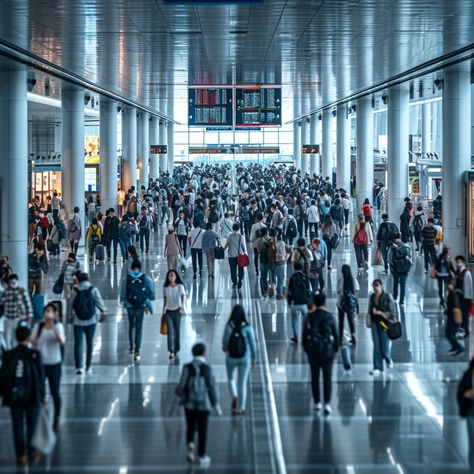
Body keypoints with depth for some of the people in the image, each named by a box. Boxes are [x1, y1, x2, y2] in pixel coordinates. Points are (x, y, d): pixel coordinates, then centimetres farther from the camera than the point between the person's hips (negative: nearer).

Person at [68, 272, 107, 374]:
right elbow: (99, 302, -4)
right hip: (91, 321, 1)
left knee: (78, 343, 0)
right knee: (90, 342, 12)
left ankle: (79, 366, -11)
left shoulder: (74, 291, -4)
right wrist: (104, 312, 7)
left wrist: (71, 314, 18)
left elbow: (70, 304, 2)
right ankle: (88, 366, 18)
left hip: (78, 321, -1)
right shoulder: (93, 290, -4)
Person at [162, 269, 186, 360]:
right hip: (168, 312, 0)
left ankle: (176, 350, 23)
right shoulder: (165, 288, 3)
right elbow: (165, 299, 12)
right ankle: (171, 352, -17)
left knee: (177, 331, 8)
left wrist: (182, 306, -23)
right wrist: (163, 310, 13)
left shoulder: (180, 286, -3)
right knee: (170, 331, -11)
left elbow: (183, 297, -8)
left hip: (177, 311, 0)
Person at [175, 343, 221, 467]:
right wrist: (216, 404, 0)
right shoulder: (207, 368, -10)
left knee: (191, 427, 18)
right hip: (204, 403, -1)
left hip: (189, 402, 1)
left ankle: (190, 445, -7)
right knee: (202, 430, 9)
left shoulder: (187, 368, -9)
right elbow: (213, 387, -9)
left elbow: (182, 386, -10)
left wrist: (178, 392, 14)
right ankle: (201, 456, 13)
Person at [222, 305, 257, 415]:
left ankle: (234, 396, -4)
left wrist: (225, 347, 25)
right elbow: (252, 343, -6)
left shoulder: (228, 326, -12)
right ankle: (241, 407, 9)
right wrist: (254, 357, 7)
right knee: (242, 382, 9)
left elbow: (224, 341, 1)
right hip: (245, 358, 0)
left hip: (231, 357, 0)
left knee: (231, 378, 22)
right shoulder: (247, 327, -12)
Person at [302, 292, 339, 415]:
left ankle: (317, 403, 17)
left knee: (315, 377, 12)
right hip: (327, 351, -1)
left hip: (313, 351, 1)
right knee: (327, 378, 0)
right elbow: (335, 335, -1)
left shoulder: (309, 317, -3)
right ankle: (327, 403, -9)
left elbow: (304, 335, 2)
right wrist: (335, 350, 11)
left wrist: (306, 350, 13)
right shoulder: (329, 317, -5)